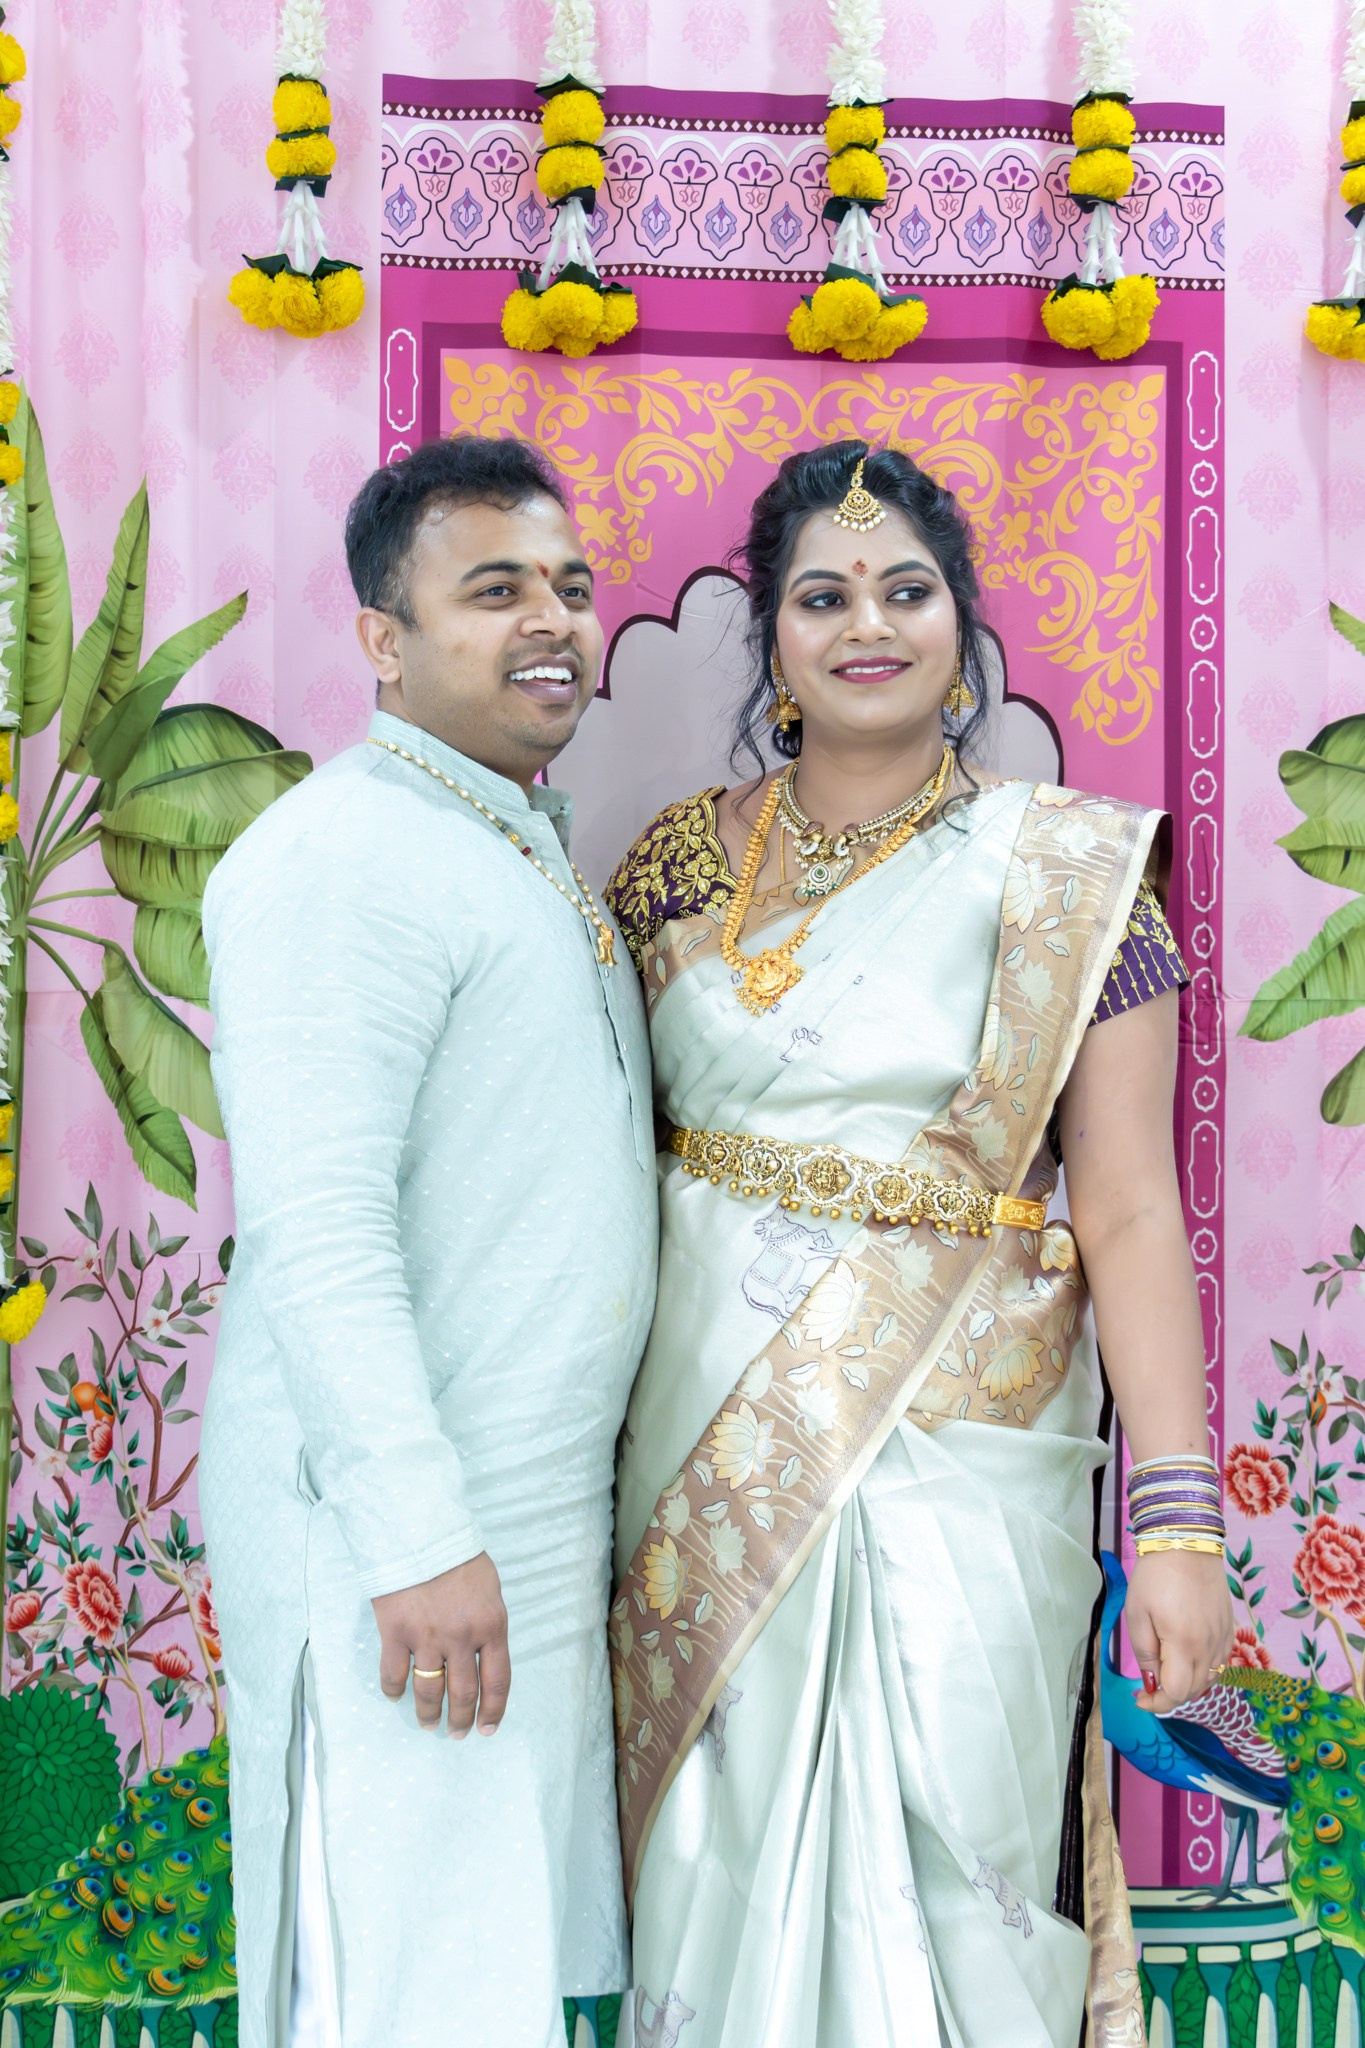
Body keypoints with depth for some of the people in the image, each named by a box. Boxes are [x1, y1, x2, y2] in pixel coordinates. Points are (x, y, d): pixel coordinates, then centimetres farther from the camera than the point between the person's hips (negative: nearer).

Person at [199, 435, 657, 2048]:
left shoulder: (530, 846, 15)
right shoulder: (342, 859, -16)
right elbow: (316, 1230, -23)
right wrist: (421, 1536, -23)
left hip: (535, 1507, 9)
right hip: (393, 1532, -9)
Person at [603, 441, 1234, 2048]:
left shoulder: (1060, 870, -6)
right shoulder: (681, 860, 4)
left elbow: (1127, 1205, -10)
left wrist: (1177, 1516, -15)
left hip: (949, 1445, -3)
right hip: (704, 1430, 4)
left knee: (940, 1852, 7)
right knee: (719, 1843, 15)